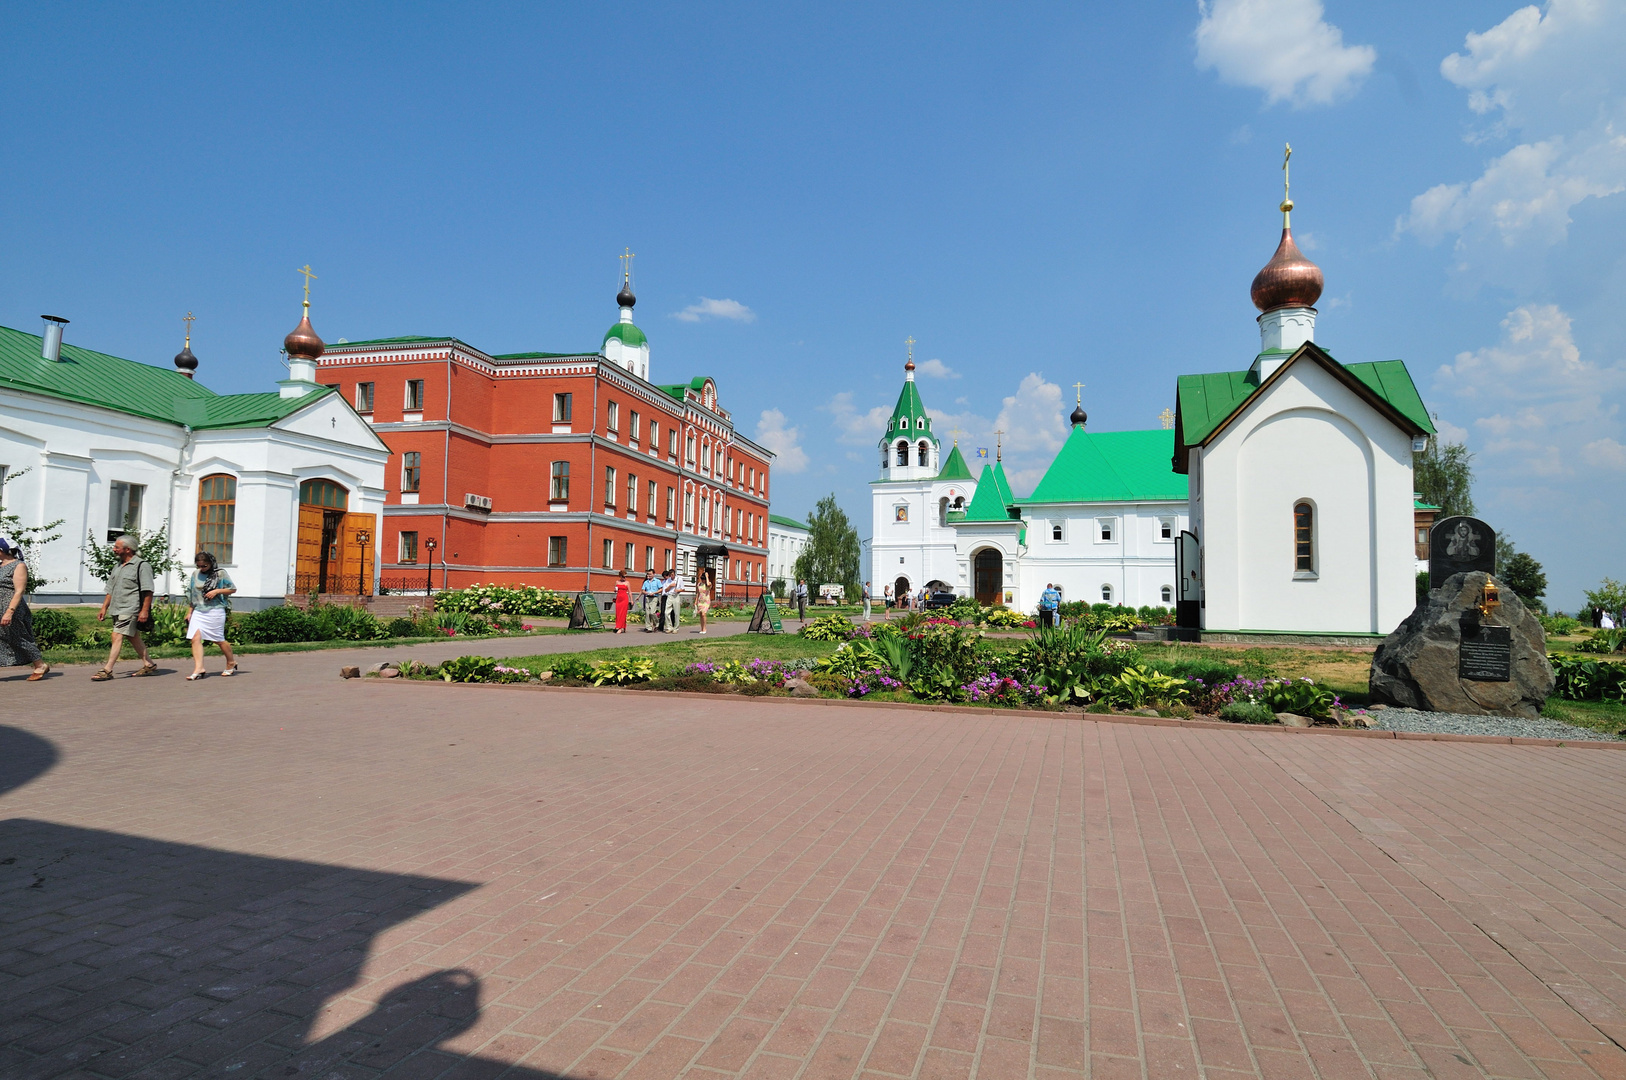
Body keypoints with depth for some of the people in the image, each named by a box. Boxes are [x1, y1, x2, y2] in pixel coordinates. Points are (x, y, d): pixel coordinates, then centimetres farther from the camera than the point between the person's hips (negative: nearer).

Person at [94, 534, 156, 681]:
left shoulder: (141, 565, -10)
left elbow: (148, 591, -15)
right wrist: (104, 608, 14)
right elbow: (110, 590, 21)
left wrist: (144, 610, -20)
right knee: (134, 637, 13)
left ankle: (107, 670, -11)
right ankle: (149, 665, 21)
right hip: (117, 610, 9)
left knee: (117, 636, -12)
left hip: (130, 609, -9)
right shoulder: (117, 567, 17)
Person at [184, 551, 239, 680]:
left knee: (219, 640, 3)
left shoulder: (220, 574, -2)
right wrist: (189, 612, 16)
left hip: (215, 611, -4)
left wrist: (217, 591, -14)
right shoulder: (195, 574, 11)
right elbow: (191, 595, 18)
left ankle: (231, 663, 24)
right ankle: (199, 668, -14)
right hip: (198, 611, 4)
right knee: (195, 638, -12)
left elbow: (233, 589, 1)